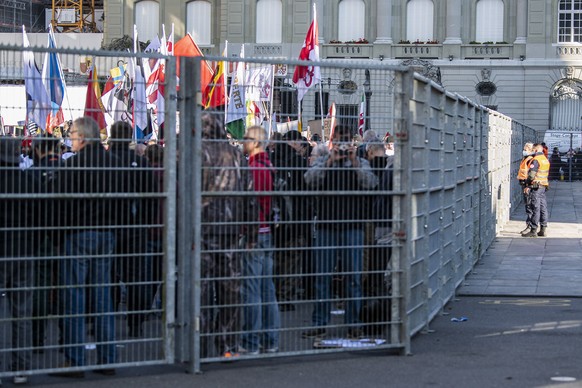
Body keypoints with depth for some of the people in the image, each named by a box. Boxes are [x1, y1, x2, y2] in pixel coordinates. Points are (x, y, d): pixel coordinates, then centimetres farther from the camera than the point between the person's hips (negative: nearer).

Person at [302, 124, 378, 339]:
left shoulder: (361, 163, 9)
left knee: (353, 277, 2)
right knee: (322, 277, 3)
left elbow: (370, 182, -9)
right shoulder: (322, 162, 9)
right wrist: (330, 161, -18)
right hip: (326, 226, 1)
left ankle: (353, 324, 9)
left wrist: (354, 163, -17)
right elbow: (310, 179, -10)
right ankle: (319, 324, 9)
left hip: (352, 227, 0)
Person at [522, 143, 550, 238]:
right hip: (544, 186, 9)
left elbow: (531, 175, -20)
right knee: (543, 208, 9)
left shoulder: (536, 160, -14)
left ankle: (533, 230, -5)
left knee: (535, 208, -7)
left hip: (536, 186, -9)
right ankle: (543, 230, 12)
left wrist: (527, 186, -12)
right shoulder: (546, 160, 14)